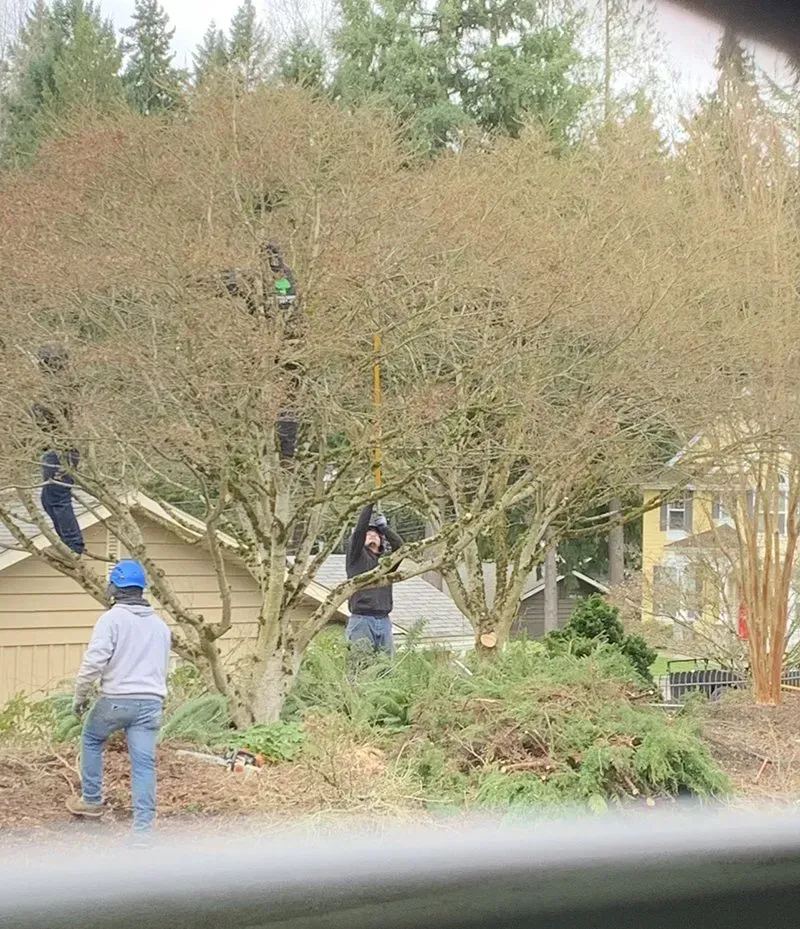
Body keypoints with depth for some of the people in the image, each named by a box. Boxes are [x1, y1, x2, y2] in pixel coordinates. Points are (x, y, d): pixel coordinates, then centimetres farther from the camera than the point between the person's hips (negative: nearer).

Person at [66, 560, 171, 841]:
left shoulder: (112, 618, -7)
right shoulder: (160, 625, 15)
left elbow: (94, 661, -14)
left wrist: (80, 696, -3)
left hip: (116, 699, -4)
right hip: (151, 701, 4)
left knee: (91, 740, 23)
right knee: (144, 763, 1)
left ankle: (92, 801, 28)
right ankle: (143, 827, -4)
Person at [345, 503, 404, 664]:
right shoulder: (357, 557, 10)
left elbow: (400, 545, 3)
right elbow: (358, 531, -3)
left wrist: (384, 527, 1)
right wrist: (369, 504, -2)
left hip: (384, 621, 4)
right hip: (362, 619, -4)